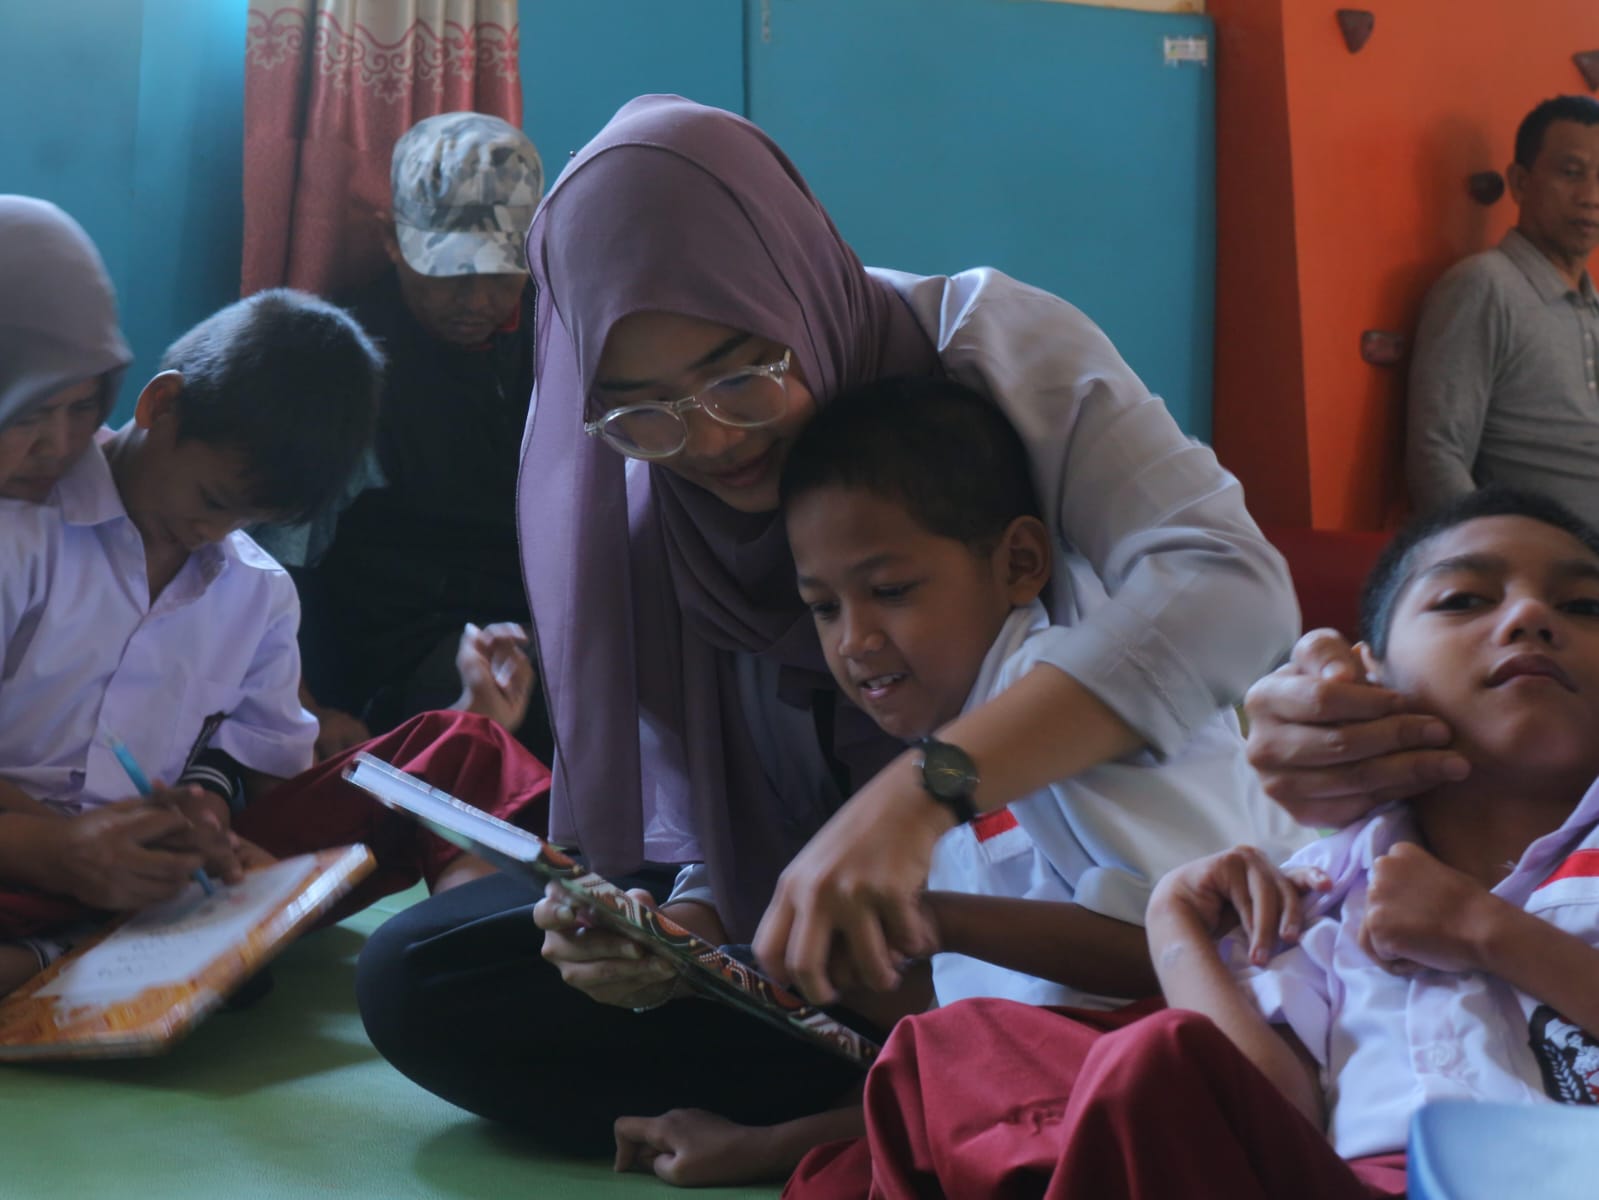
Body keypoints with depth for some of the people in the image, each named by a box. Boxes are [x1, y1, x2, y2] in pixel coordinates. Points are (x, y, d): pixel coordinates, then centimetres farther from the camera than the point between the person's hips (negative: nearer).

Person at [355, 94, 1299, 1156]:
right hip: (820, 920, 5)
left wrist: (915, 794, -43)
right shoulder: (643, 510, -3)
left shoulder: (986, 341, -17)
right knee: (413, 978, -10)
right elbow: (718, 811, 2)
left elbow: (1229, 586, -33)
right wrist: (690, 928, -22)